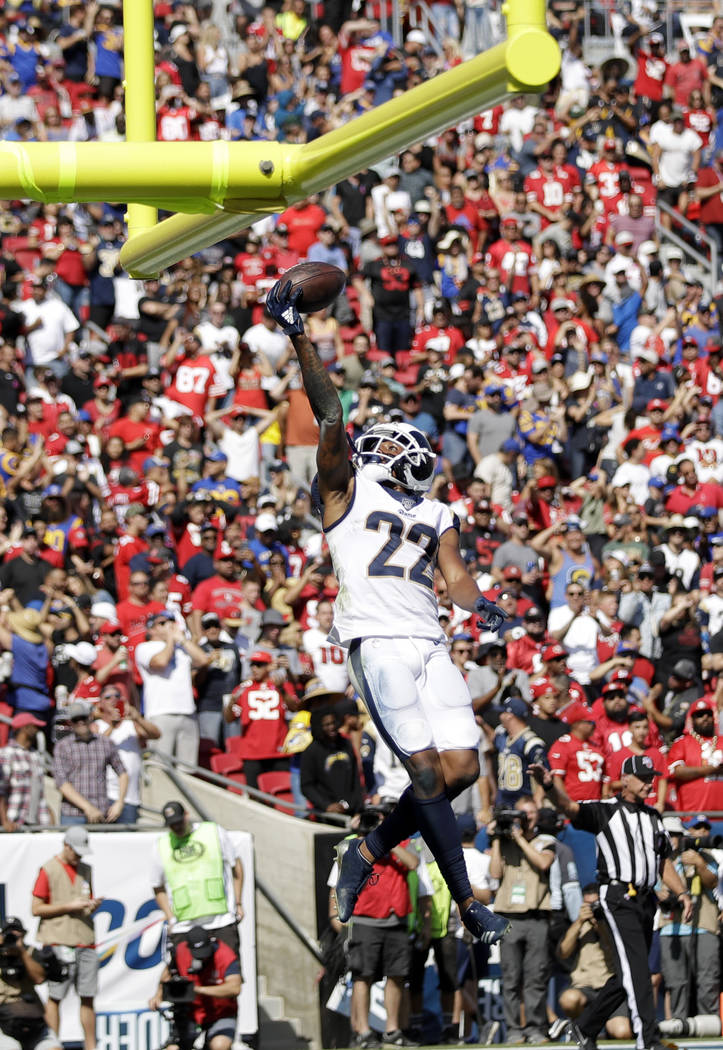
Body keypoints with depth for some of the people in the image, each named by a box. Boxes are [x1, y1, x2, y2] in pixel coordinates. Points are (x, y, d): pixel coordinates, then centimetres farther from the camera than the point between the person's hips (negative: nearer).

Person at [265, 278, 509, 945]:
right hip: (377, 640, -6)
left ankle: (369, 854, 14)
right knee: (428, 768, -12)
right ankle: (468, 903, -10)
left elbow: (454, 573, 12)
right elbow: (330, 416, 2)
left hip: (430, 644, 6)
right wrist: (299, 338, -7)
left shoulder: (436, 516, 26)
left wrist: (478, 603, -10)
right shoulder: (348, 490, 12)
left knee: (462, 767, -5)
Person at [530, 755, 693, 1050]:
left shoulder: (653, 817, 18)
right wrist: (549, 785, -41)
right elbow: (569, 807, -20)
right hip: (619, 898, -7)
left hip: (646, 901, 7)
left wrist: (682, 893, 10)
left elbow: (665, 863, 23)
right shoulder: (604, 811, -2)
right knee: (636, 969, -16)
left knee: (627, 975, 9)